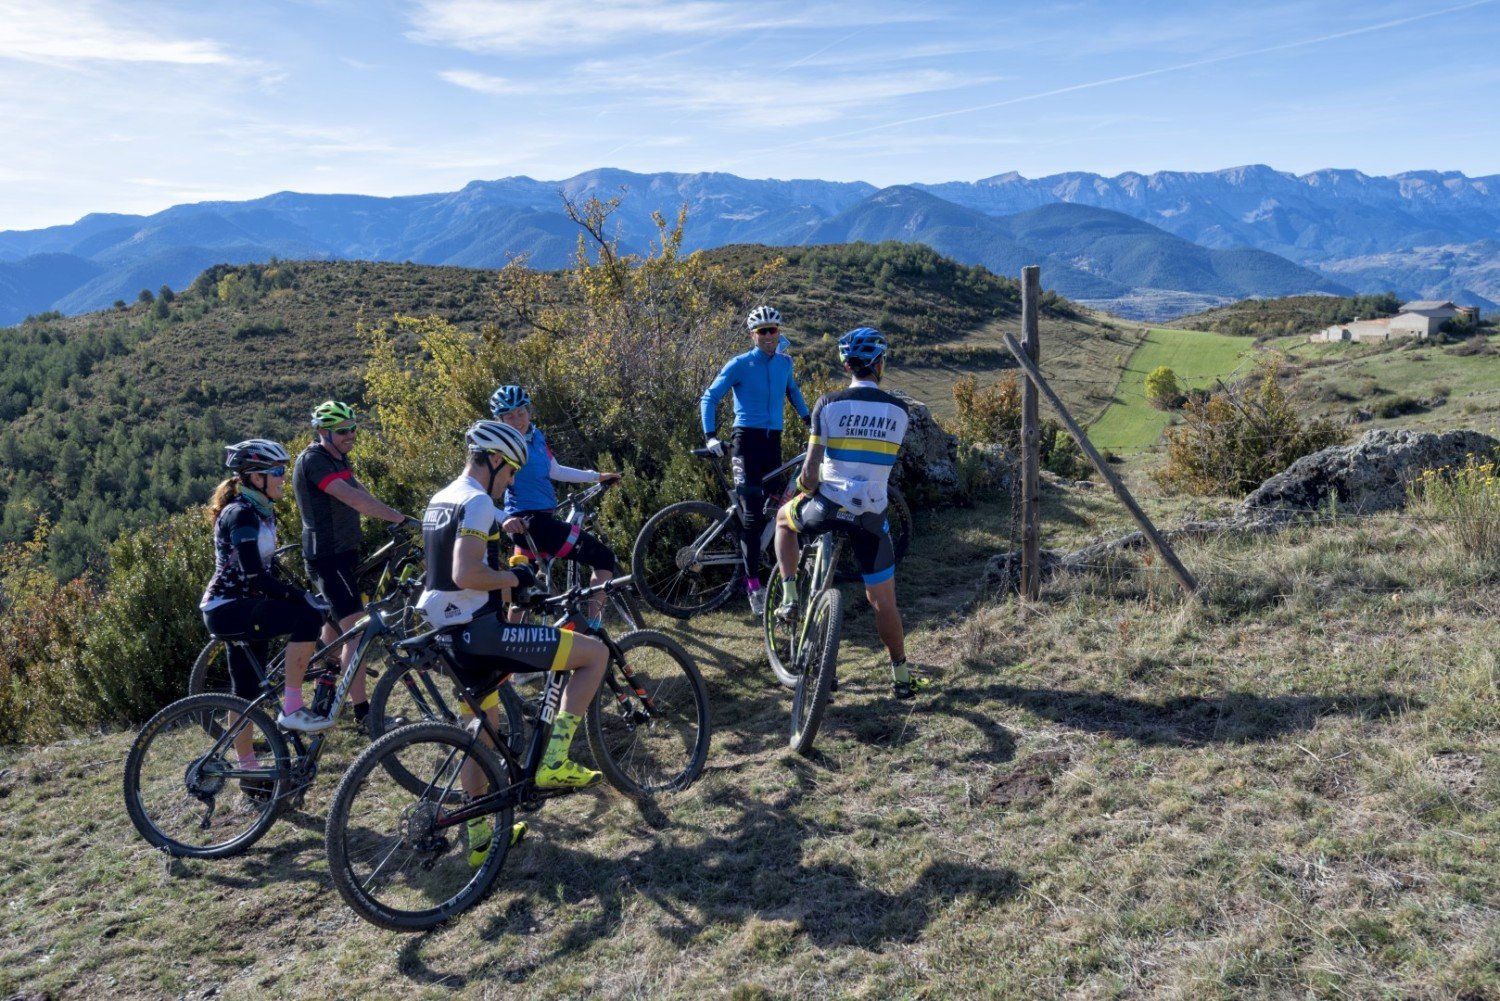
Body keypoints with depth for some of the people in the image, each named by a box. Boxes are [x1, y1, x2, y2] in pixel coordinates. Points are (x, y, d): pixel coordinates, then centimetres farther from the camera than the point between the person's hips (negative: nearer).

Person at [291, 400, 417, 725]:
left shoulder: (337, 458, 13)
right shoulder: (312, 460, -18)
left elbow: (361, 492, 9)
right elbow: (352, 498, -30)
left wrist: (394, 521, -3)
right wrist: (400, 518, -36)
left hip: (342, 552, 10)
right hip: (327, 555, -10)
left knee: (336, 623, 22)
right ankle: (362, 710, -13)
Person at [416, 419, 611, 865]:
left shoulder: (441, 500, 16)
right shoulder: (477, 502, -15)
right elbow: (466, 575, -26)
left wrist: (503, 584, 26)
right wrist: (513, 577, -12)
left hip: (453, 635, 10)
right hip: (479, 633, -10)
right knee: (595, 653, -7)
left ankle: (479, 838, 33)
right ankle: (554, 762, -6)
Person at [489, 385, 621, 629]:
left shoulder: (535, 436, 9)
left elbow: (555, 471, 23)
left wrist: (597, 476, 27)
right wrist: (504, 519, -40)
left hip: (538, 520, 9)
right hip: (529, 522, -9)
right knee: (605, 558, -11)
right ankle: (591, 629, -12)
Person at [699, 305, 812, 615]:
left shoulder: (784, 362, 8)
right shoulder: (740, 365, -6)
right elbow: (709, 398, -6)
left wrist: (809, 421, 26)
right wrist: (711, 437, -16)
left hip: (773, 441, 6)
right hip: (746, 440, -6)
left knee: (768, 509, 9)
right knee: (752, 513, -13)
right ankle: (753, 585, -10)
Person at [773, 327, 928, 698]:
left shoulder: (829, 403, -6)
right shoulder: (898, 410, 3)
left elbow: (810, 470, -9)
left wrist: (804, 487, 13)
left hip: (828, 506, -2)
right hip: (872, 515, 2)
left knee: (784, 518, 31)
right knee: (884, 601, 12)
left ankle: (789, 598, 23)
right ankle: (901, 677, 19)